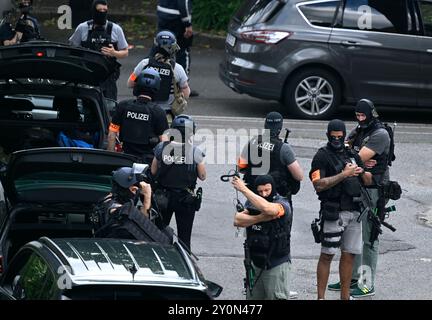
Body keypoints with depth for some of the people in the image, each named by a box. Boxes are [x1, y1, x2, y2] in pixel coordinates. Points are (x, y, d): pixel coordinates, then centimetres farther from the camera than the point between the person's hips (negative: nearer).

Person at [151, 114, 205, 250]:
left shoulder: (161, 148, -9)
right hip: (185, 198, -2)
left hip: (163, 197, 2)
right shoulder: (195, 152, -14)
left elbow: (153, 171, 1)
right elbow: (202, 176, -4)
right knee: (184, 238, 7)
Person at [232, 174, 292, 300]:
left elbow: (267, 208, -35)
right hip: (256, 263, 6)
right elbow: (237, 220, -9)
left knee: (278, 297, -9)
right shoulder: (252, 203, 6)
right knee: (252, 297, 16)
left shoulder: (282, 204, -13)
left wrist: (244, 189, -30)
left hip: (277, 265, -6)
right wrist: (260, 218, -22)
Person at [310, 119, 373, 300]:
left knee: (348, 255, 7)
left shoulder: (352, 155, 16)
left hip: (354, 212, 6)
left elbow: (368, 181, 19)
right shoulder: (322, 156, -3)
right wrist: (344, 174, -18)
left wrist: (362, 172, -3)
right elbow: (319, 184, -16)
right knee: (327, 255, -4)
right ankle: (321, 296, 0)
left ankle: (345, 296, 13)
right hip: (334, 212, -6)